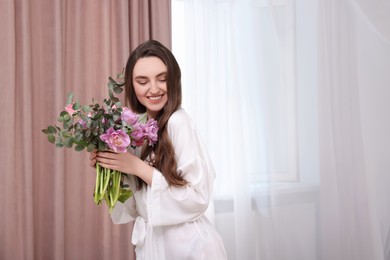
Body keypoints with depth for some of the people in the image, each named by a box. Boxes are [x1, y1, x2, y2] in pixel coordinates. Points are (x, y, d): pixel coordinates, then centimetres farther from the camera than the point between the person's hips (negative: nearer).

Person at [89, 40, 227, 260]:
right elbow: (141, 199, 9)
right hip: (151, 241, 7)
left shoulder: (178, 122, -19)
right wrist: (108, 167, -6)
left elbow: (198, 198, -22)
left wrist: (139, 167, -23)